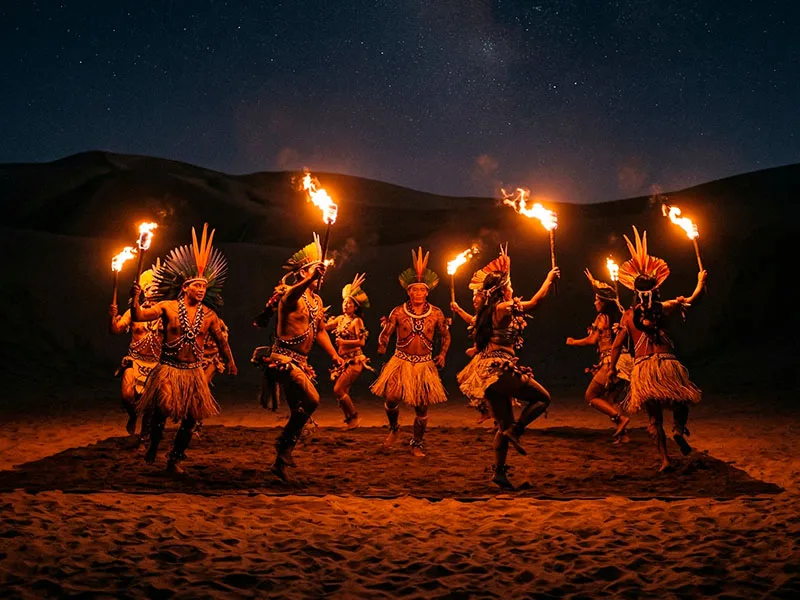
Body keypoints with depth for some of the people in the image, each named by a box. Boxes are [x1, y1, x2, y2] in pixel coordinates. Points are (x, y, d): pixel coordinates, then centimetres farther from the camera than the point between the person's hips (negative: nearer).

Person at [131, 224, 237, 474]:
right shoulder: (168, 307, -3)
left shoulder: (209, 315, 4)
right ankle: (153, 447, 22)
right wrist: (135, 300, -33)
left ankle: (175, 459, 17)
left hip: (194, 372, 3)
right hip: (169, 369, -3)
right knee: (162, 411, -7)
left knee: (191, 418, 2)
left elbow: (221, 339, 18)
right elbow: (139, 316, -14)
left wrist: (230, 362, 29)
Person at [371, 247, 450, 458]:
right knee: (391, 398, -14)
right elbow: (386, 333, -6)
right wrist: (382, 346, -24)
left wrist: (442, 355, 3)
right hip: (401, 362, -1)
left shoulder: (436, 314, 0)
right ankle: (394, 428, 18)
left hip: (425, 365, 1)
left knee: (421, 407, 3)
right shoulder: (398, 312, -4)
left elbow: (445, 336, 13)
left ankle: (417, 444, 22)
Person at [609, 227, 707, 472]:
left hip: (642, 368, 1)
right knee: (680, 402, 20)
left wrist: (612, 368, 20)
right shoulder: (665, 308, 3)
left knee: (654, 418, 8)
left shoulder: (628, 315, 6)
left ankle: (664, 458, 2)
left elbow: (617, 345, 7)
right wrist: (701, 282, 36)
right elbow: (691, 301, 19)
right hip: (667, 363, -1)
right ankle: (679, 429, -9)